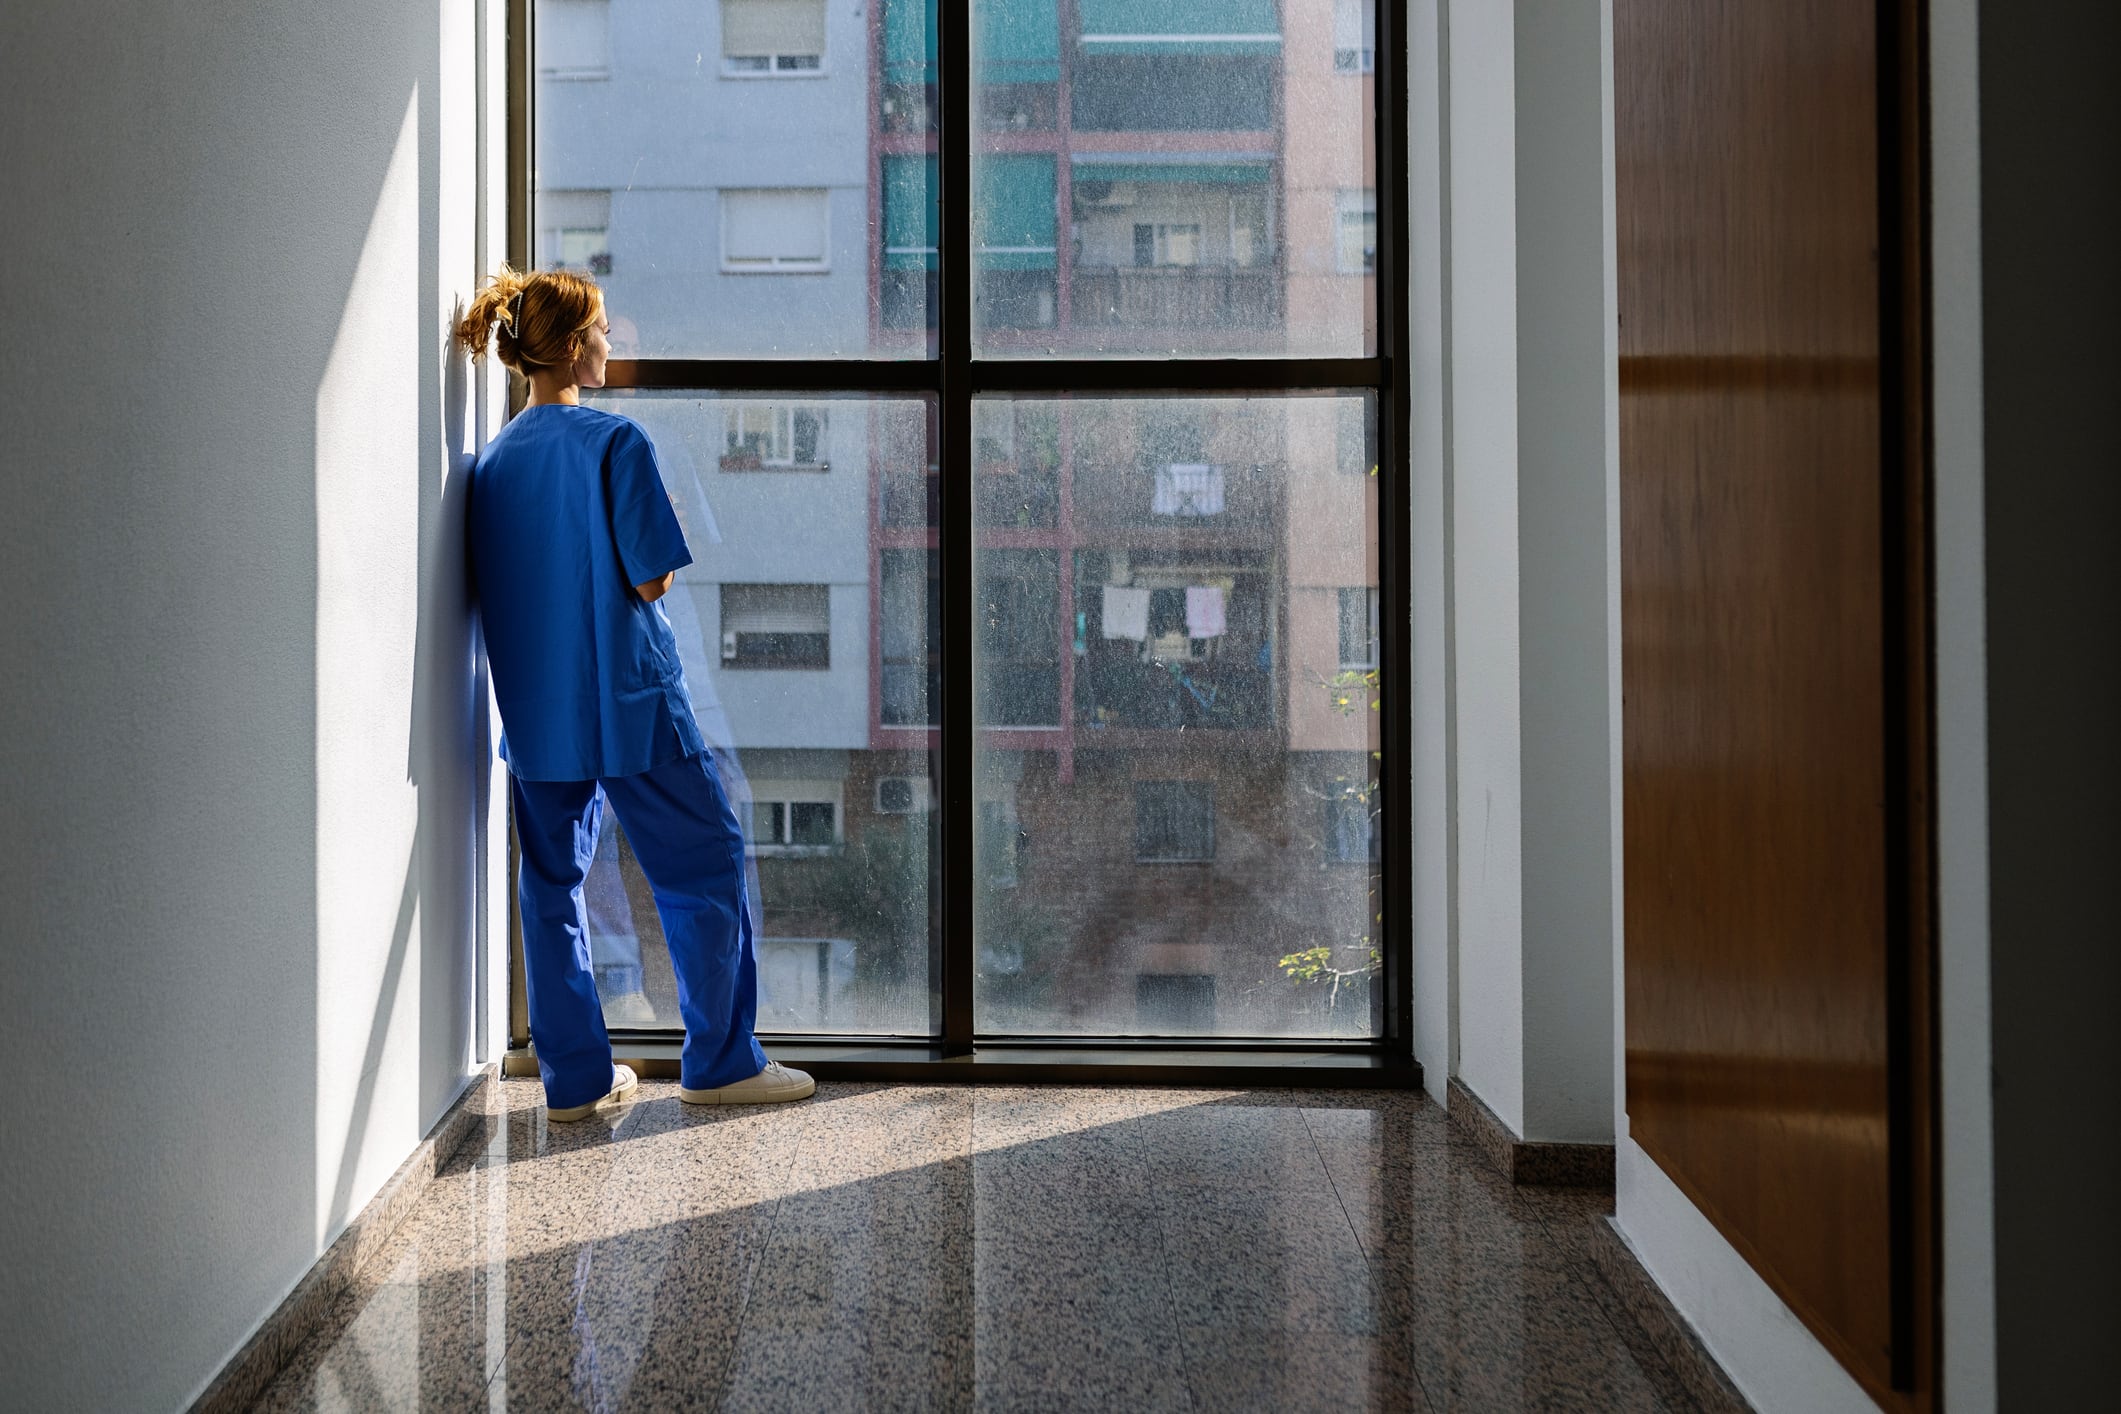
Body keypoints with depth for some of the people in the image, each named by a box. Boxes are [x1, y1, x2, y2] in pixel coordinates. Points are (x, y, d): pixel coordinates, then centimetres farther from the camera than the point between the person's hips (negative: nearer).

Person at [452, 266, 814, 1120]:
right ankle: (720, 1064, 11)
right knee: (705, 868, 6)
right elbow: (650, 579, -13)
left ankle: (574, 1078, 17)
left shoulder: (493, 458, 9)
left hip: (532, 711, 7)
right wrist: (664, 563, 7)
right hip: (626, 701, -7)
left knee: (551, 884, 12)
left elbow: (495, 589, 13)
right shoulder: (613, 441, -11)